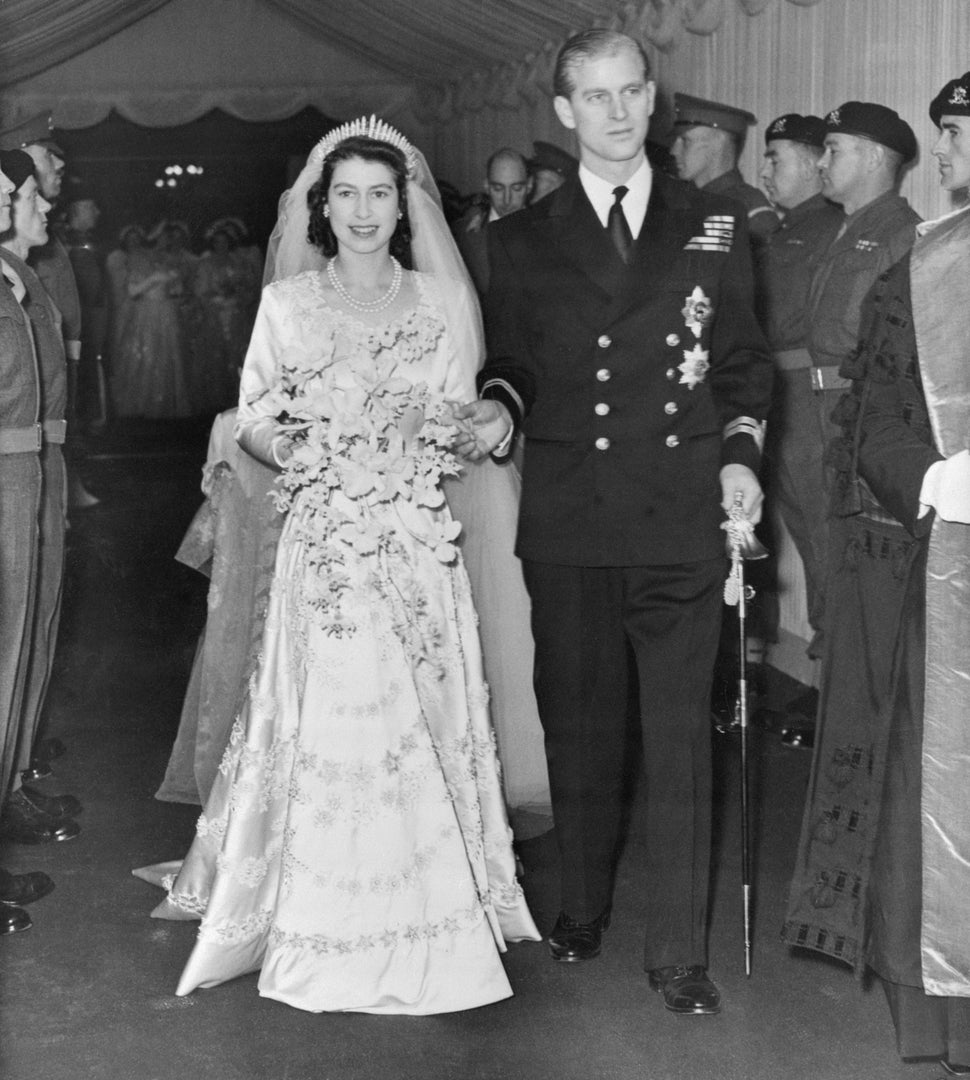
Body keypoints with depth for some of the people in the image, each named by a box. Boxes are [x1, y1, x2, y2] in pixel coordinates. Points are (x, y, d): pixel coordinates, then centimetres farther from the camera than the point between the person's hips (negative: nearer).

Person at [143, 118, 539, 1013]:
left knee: (420, 720, 2)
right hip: (325, 543, -1)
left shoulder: (439, 301, 8)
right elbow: (254, 422, 4)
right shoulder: (286, 303, 5)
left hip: (418, 543, 1)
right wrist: (304, 458, -13)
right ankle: (324, 928, 11)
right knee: (327, 721, -3)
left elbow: (462, 420, 11)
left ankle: (423, 920, 16)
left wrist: (456, 439, -10)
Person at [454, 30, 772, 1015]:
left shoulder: (714, 227, 9)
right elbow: (509, 362, 12)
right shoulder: (522, 240, 8)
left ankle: (678, 952, 8)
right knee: (579, 727, 12)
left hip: (682, 518, 0)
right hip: (568, 525, 1)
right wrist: (499, 408, -9)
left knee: (680, 736, -1)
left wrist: (739, 451, -2)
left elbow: (744, 362, 13)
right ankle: (581, 912, 30)